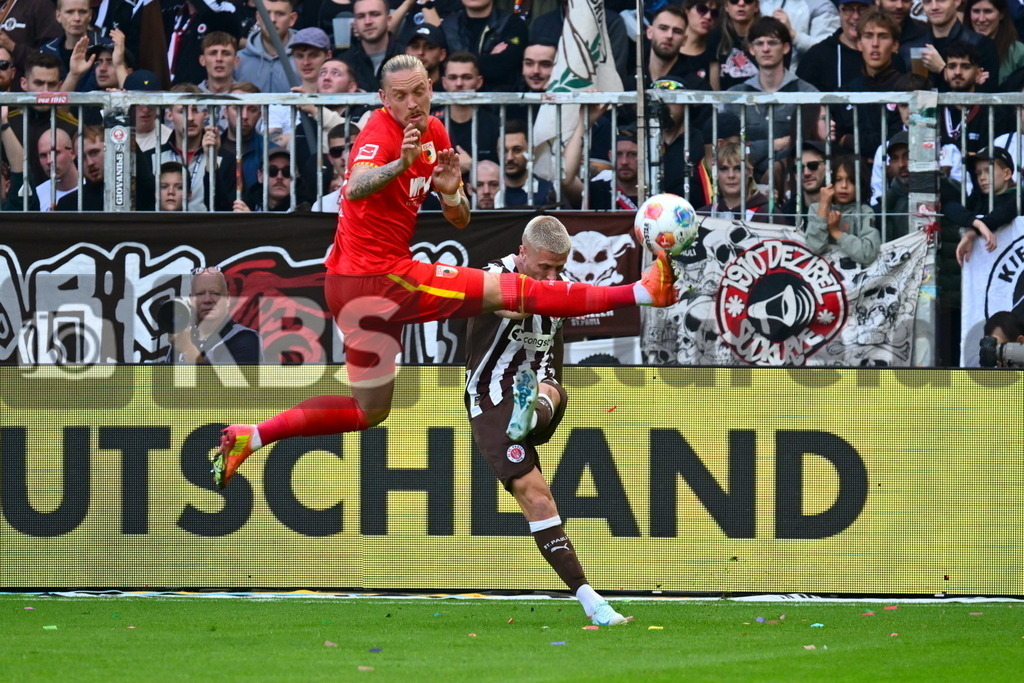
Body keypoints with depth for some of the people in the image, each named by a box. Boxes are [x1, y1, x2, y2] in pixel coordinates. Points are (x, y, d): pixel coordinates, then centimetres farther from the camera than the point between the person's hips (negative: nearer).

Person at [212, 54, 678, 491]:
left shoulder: (434, 133, 9)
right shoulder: (380, 134, -16)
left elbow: (461, 221, 11)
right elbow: (356, 188, -39)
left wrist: (451, 193, -11)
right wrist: (400, 164, -58)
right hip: (380, 278, -9)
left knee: (370, 410, 17)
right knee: (510, 292, -8)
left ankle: (249, 438, 14)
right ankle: (638, 294, -4)